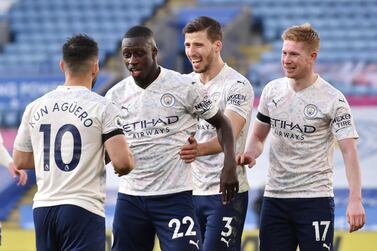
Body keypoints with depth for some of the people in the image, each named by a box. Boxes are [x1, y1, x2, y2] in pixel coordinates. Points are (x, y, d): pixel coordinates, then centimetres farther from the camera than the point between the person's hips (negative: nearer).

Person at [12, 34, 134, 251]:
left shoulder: (35, 108, 7)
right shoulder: (103, 108, -8)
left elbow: (20, 161, 15)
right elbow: (122, 162, -16)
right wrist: (125, 166, 7)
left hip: (43, 207, 5)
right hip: (83, 209, -5)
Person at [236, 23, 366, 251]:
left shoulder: (333, 100, -9)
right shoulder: (272, 90, 7)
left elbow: (349, 151, -14)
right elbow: (259, 136, 20)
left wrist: (355, 200, -25)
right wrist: (251, 154, -4)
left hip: (315, 199, -5)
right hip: (275, 196, 5)